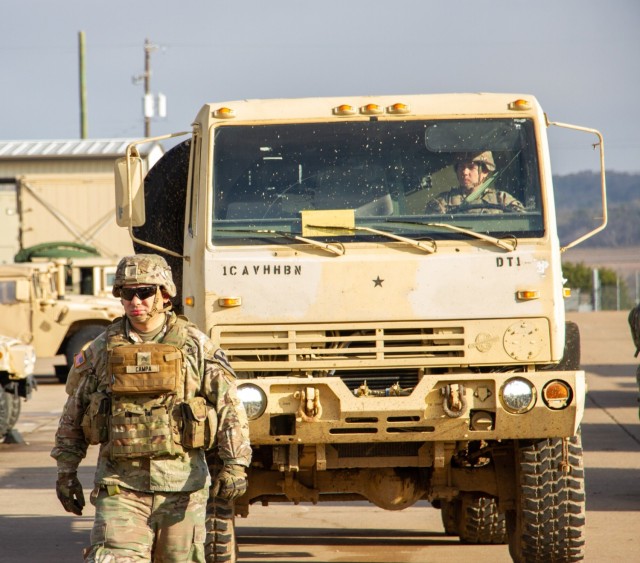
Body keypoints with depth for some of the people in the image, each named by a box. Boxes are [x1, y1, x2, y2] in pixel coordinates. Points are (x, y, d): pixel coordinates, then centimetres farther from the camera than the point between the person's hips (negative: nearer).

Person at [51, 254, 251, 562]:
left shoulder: (195, 346, 1)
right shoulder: (102, 349, 6)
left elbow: (230, 408, -2)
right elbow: (72, 416, 15)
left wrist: (235, 464, -13)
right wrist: (66, 470, 11)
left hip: (182, 482, 0)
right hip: (120, 482, 0)